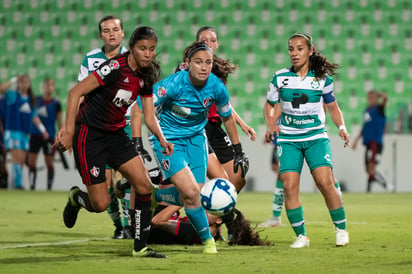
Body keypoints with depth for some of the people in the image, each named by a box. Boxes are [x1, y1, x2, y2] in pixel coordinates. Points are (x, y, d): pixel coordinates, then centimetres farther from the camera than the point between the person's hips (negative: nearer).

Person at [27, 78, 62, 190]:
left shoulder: (56, 103, -4)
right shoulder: (37, 100, 5)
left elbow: (59, 121, 0)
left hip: (49, 136, -3)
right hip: (35, 134, 3)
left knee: (49, 163, 3)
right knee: (31, 162, -1)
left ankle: (49, 187, 11)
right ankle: (32, 186, 4)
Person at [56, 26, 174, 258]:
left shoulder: (146, 77, 3)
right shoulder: (116, 67, -21)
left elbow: (149, 116, 8)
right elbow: (75, 92, -20)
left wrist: (162, 139, -11)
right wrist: (69, 131, -23)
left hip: (115, 134, 7)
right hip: (89, 134, -7)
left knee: (144, 185, -5)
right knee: (100, 204, -7)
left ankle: (140, 247, 5)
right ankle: (76, 198, 29)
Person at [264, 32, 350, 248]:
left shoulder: (322, 78, 2)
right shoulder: (280, 78, 3)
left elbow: (332, 106, 14)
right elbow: (270, 106, 14)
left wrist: (342, 127, -1)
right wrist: (271, 125, -4)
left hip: (316, 137, -1)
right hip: (288, 139, 1)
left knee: (325, 182, -16)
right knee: (289, 186, -13)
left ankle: (341, 229, 2)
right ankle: (301, 236, 0)